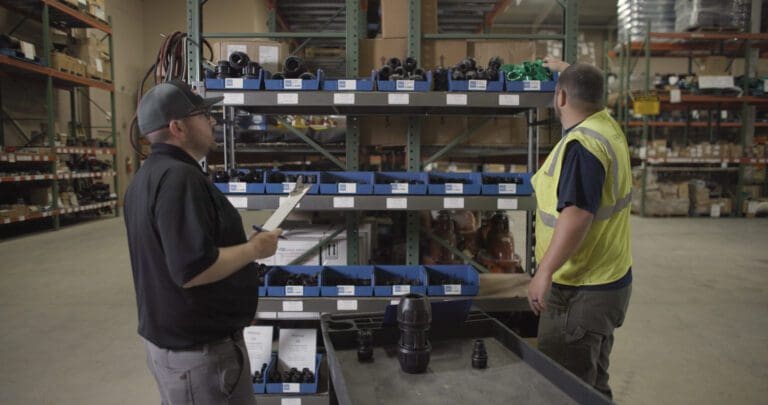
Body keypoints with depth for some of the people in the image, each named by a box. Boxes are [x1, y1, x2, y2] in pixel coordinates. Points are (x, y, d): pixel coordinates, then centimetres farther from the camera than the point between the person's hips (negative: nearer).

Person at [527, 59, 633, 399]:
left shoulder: (581, 145, -22)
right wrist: (568, 71, 45)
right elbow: (588, 90, 30)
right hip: (607, 281, 10)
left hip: (580, 291, -10)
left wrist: (544, 273, -30)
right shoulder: (607, 126, 7)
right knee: (593, 385, 22)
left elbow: (577, 215, -31)